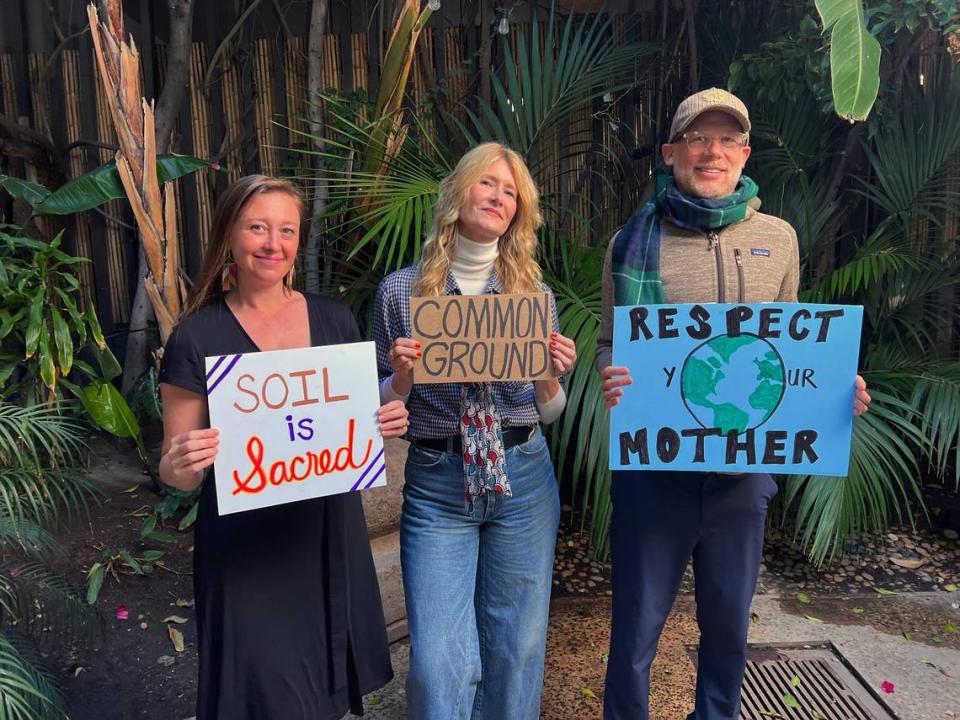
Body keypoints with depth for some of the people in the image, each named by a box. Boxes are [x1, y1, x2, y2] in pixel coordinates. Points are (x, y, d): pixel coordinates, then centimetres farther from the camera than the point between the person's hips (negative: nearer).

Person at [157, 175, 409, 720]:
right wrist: (180, 467, -25)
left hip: (331, 536, 4)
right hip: (244, 548, -3)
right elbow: (175, 469, -3)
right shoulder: (198, 336, -8)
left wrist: (388, 423, -9)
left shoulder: (334, 320, 1)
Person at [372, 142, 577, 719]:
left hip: (522, 479, 2)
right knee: (438, 660, -1)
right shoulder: (401, 290, -1)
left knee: (518, 648, 13)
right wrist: (401, 378, -17)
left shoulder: (533, 292, 4)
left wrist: (553, 379, -13)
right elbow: (384, 406, 4)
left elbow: (548, 413, 8)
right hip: (435, 482, -2)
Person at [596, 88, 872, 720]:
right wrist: (611, 380, -19)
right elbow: (609, 343, 3)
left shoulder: (778, 238, 5)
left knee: (729, 626, 19)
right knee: (637, 628, 10)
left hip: (744, 467, 3)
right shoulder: (636, 241, -1)